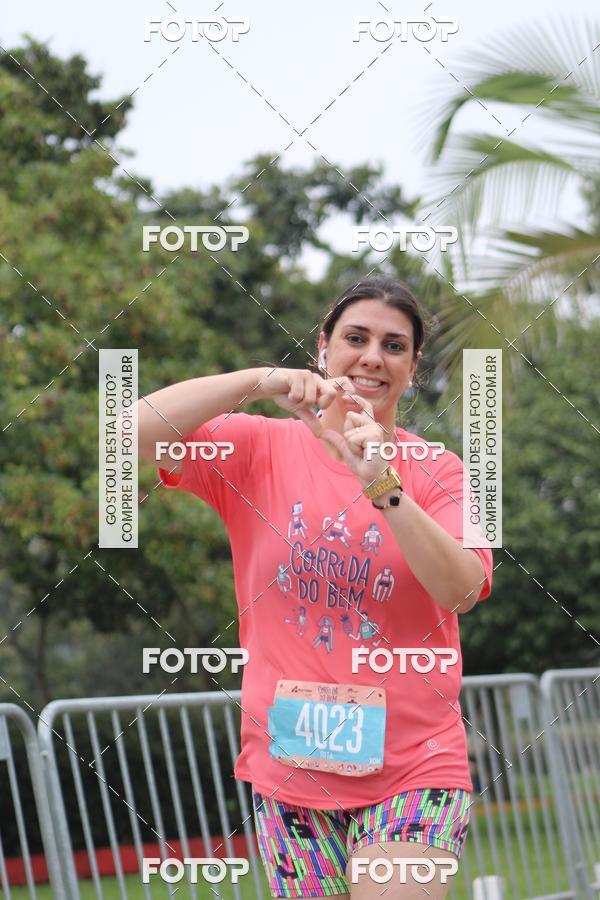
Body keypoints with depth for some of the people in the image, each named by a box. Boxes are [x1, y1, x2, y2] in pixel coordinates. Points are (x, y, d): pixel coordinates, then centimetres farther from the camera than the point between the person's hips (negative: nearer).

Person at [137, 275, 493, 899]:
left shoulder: (436, 472, 3)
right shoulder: (260, 449, 3)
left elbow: (462, 590, -14)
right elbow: (139, 430, -12)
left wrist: (382, 486, -26)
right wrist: (260, 381, -22)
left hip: (411, 771, -1)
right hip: (289, 769, 1)